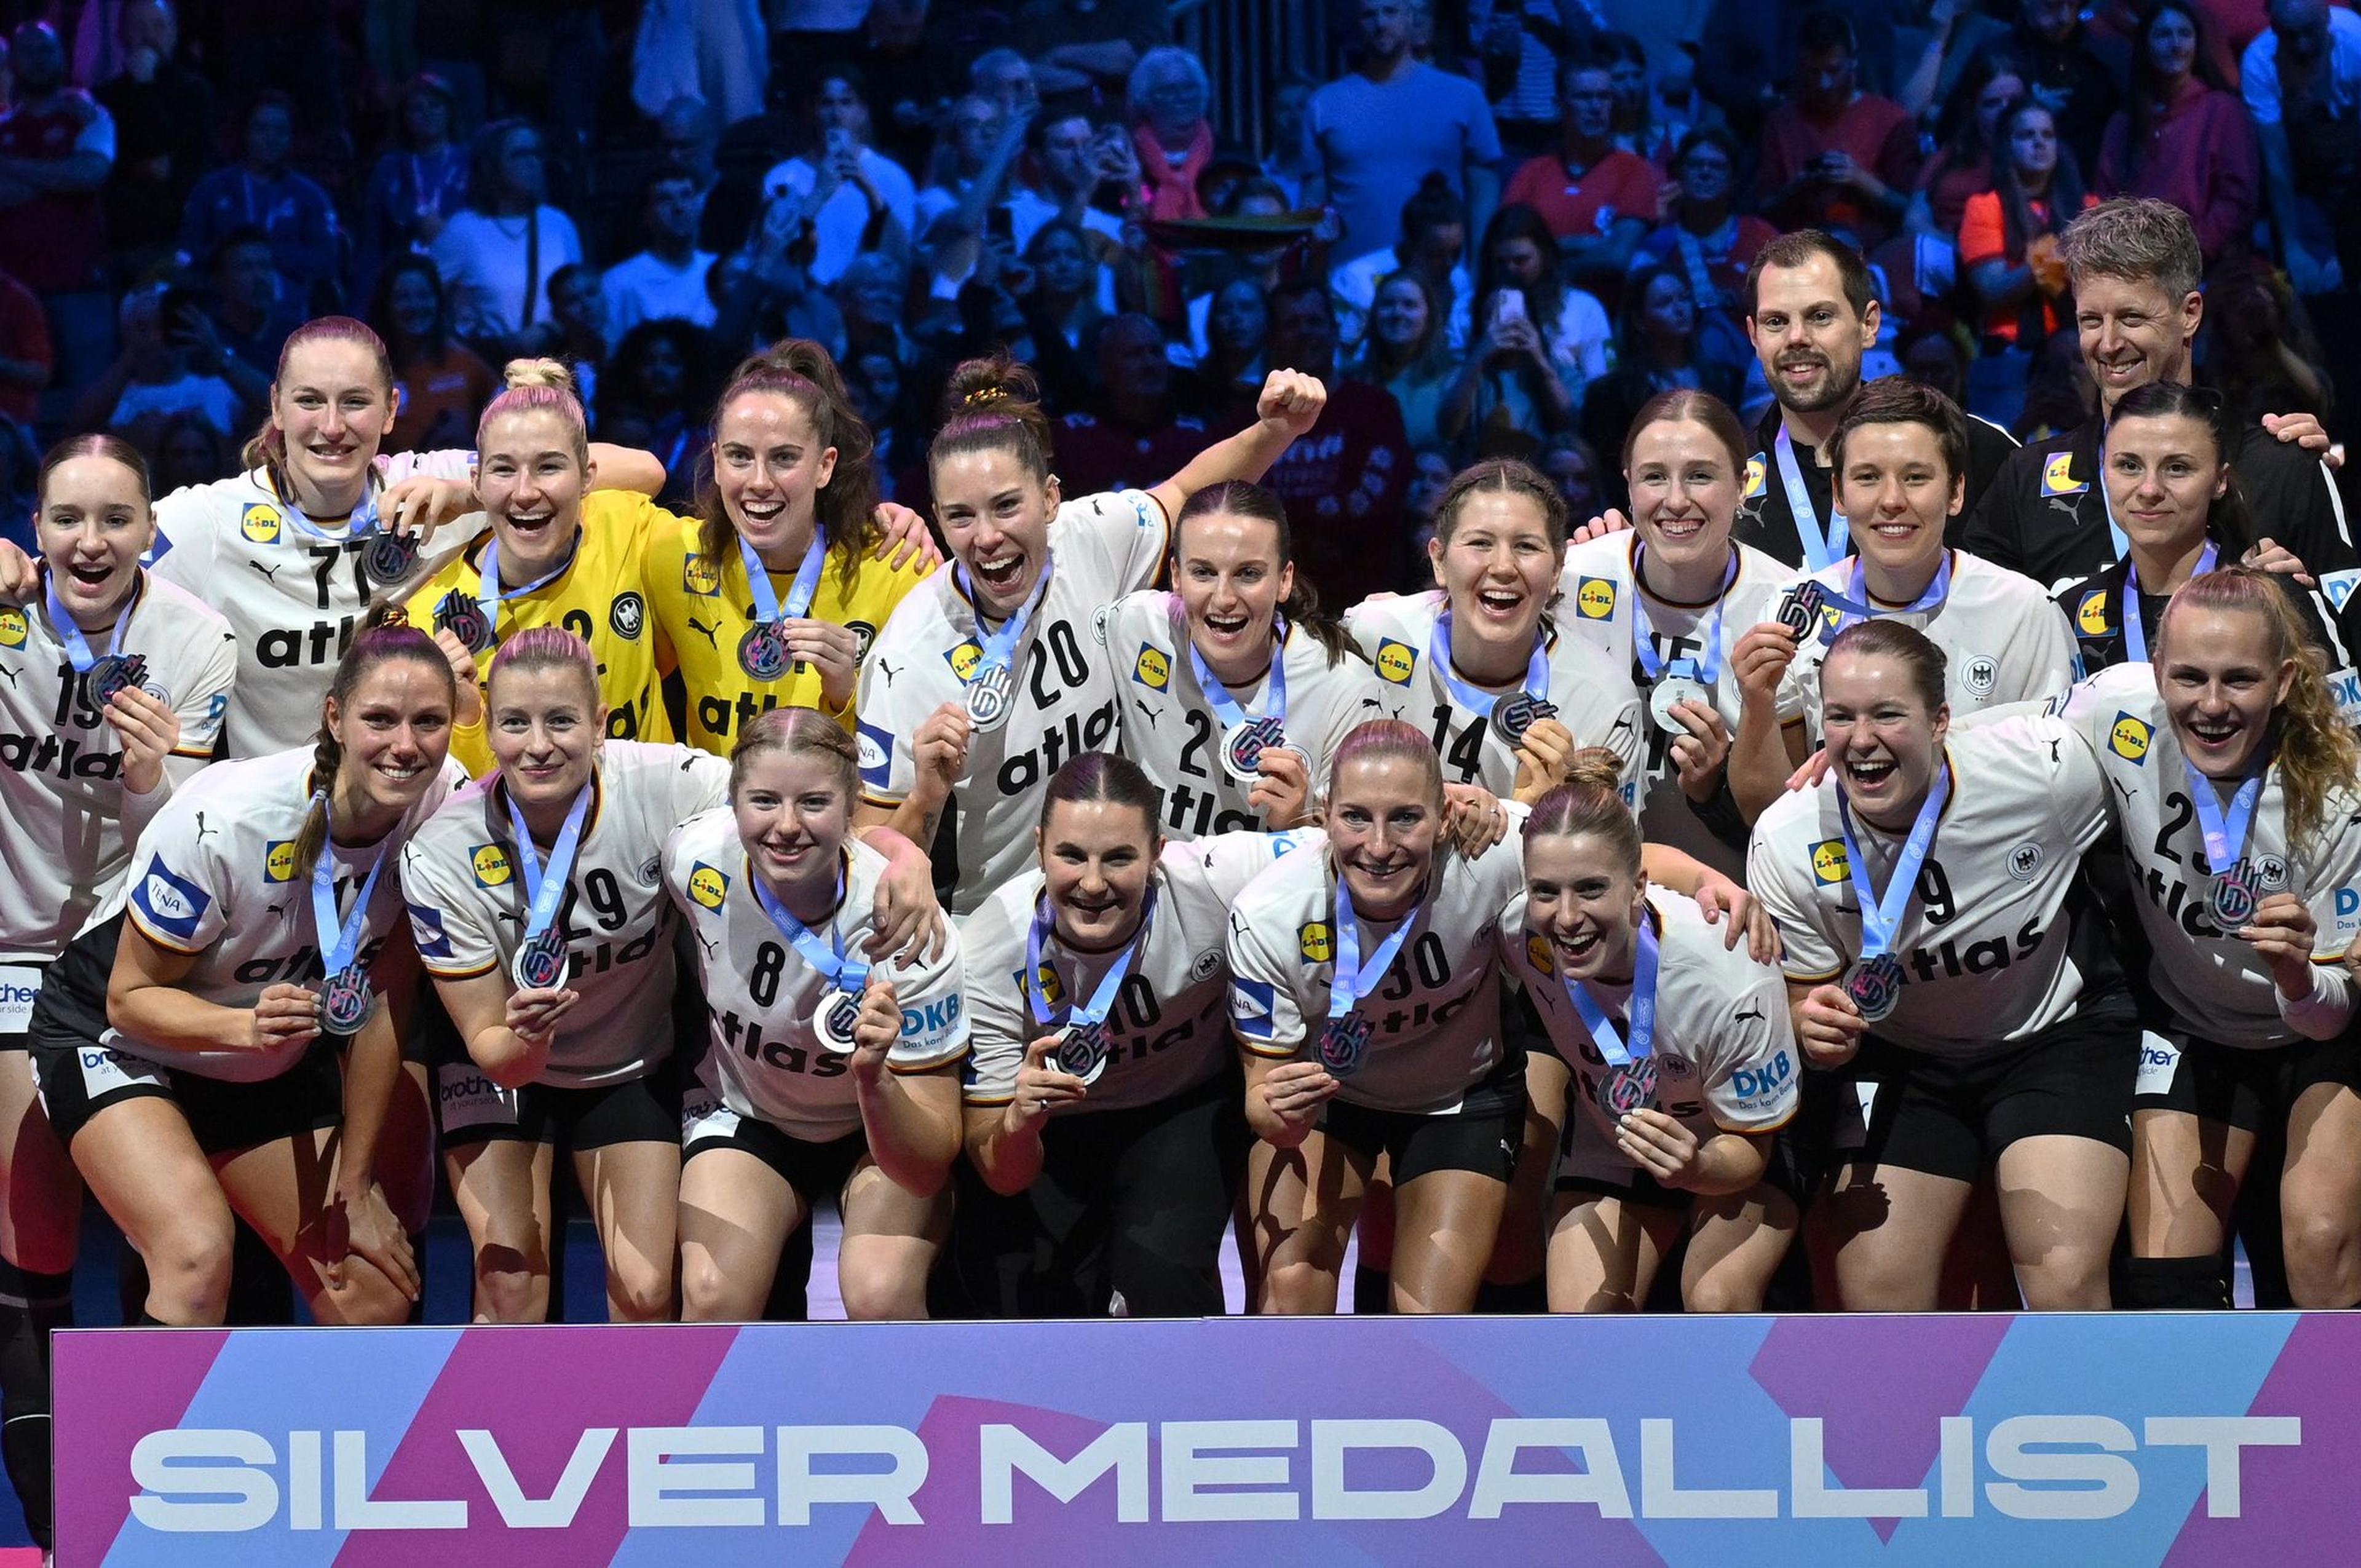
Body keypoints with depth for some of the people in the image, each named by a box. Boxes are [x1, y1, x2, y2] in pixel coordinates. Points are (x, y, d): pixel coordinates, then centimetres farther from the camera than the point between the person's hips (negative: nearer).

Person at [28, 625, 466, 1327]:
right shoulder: (223, 818, -32)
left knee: (378, 1301, -1)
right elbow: (131, 997, -21)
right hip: (114, 1037, -5)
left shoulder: (447, 807, -20)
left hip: (274, 1062, 6)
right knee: (198, 1256, -31)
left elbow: (383, 1006, -9)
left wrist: (355, 1187, -6)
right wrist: (248, 1026, -40)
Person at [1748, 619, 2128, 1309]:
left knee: (2065, 1284, -20)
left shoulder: (2045, 766, -25)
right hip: (1901, 1060, 2)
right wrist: (1817, 1028, -28)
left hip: (2058, 1032, -2)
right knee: (1876, 1304, -7)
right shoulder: (1787, 843, -19)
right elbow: (1807, 1002, -5)